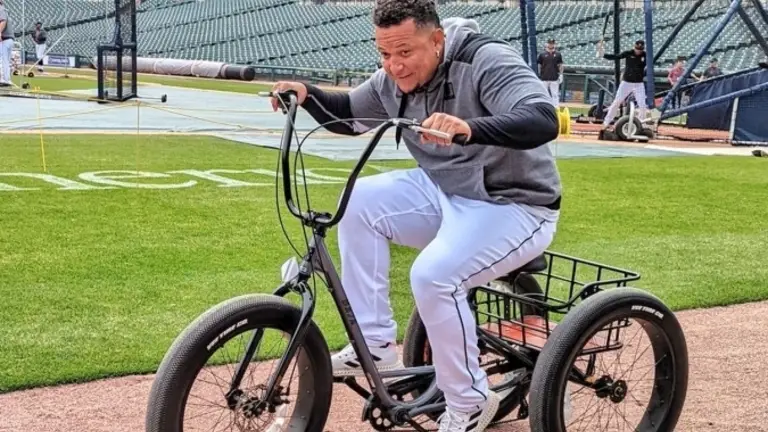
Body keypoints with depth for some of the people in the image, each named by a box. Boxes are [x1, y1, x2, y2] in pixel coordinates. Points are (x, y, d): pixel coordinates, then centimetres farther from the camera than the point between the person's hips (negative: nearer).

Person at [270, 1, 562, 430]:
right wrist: (307, 94, -6)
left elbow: (544, 120, -39)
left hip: (515, 206, -7)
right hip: (446, 193, 8)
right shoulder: (394, 79, -1)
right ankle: (375, 345, -4)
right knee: (360, 200, -12)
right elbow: (348, 114, 15)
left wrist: (470, 129, -56)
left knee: (434, 275, -29)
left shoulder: (487, 61, -24)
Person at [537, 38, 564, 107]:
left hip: (554, 78, -1)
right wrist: (539, 75, 4)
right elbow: (539, 66, 8)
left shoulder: (558, 54, 5)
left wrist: (560, 75, 1)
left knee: (555, 95, -2)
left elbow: (560, 65, 9)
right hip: (544, 78, 1)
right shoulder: (542, 54, 4)